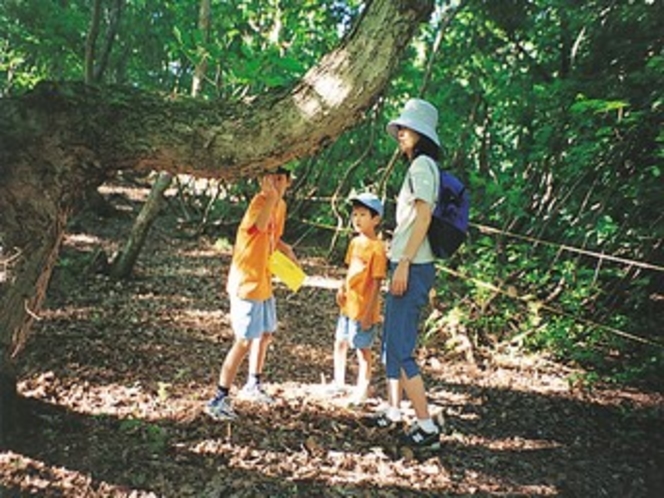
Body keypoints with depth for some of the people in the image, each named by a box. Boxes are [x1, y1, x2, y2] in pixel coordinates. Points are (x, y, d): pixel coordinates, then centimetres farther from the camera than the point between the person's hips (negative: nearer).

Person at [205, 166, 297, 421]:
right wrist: (271, 195, -45)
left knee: (265, 334, 22)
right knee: (244, 342, -9)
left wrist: (286, 249, 10)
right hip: (246, 283, -9)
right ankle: (219, 399, 1)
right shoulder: (260, 200, -20)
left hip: (264, 282, 9)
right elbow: (260, 226, -44)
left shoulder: (280, 205, 7)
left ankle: (252, 386, 41)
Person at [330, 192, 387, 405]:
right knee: (340, 342, 18)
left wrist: (369, 312, -18)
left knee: (363, 348, 5)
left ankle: (362, 390, 21)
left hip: (364, 309, -8)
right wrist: (342, 288, 0)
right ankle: (339, 382, 36)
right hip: (348, 305, 8)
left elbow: (376, 283, -17)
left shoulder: (377, 247, -18)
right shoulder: (355, 242, 6)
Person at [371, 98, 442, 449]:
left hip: (413, 268, -10)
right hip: (407, 266, 10)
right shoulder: (417, 166, 20)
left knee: (401, 348, -10)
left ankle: (427, 426, -5)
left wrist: (404, 263, -21)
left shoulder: (422, 164, -9)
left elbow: (423, 217, -18)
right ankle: (393, 411, 27)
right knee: (391, 342, 16)